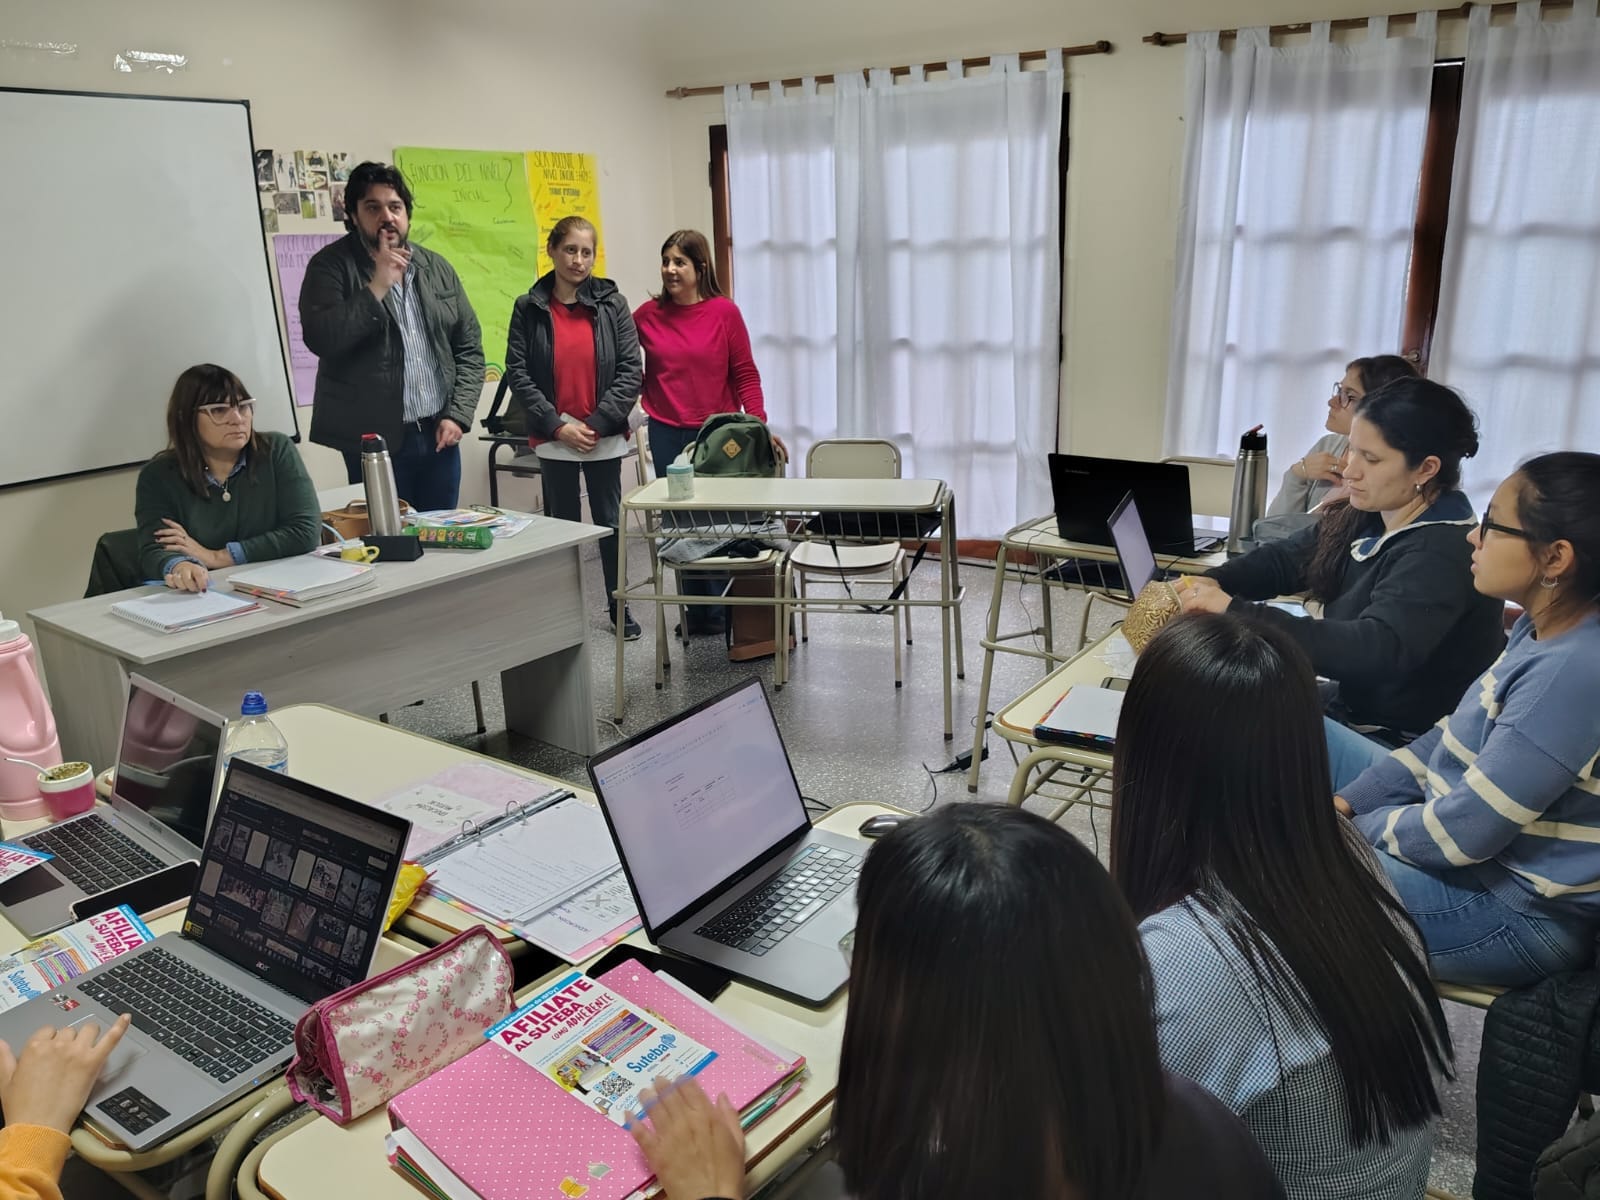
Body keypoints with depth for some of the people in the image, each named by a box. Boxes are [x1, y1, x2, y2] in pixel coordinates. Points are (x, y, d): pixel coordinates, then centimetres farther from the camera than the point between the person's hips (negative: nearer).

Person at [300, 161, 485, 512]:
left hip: (439, 435, 4)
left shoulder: (437, 268, 10)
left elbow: (470, 348, 11)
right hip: (375, 441, -4)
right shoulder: (331, 266, -2)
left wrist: (457, 415, 0)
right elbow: (320, 338, -17)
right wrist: (377, 287, -17)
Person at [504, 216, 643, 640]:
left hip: (605, 438, 0)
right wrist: (556, 425, -12)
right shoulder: (528, 309, 0)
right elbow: (517, 373, -4)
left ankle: (619, 605, 21)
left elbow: (630, 371, -4)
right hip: (554, 439, 0)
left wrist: (597, 423, -11)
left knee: (610, 522, 8)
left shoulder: (611, 304, 0)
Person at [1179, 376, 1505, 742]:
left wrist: (1235, 613, -43)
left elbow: (1375, 650, -40)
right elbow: (1284, 557, 7)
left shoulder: (1442, 555, -26)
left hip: (1403, 749, -7)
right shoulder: (1366, 517, -1)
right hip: (1353, 709, 7)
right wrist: (1212, 583, -15)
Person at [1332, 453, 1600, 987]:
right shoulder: (1544, 629, -1)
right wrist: (1347, 801, 1)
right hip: (1472, 827, 10)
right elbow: (1455, 737, 10)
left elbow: (1459, 834, -28)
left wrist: (1353, 827, -10)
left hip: (1516, 912, -10)